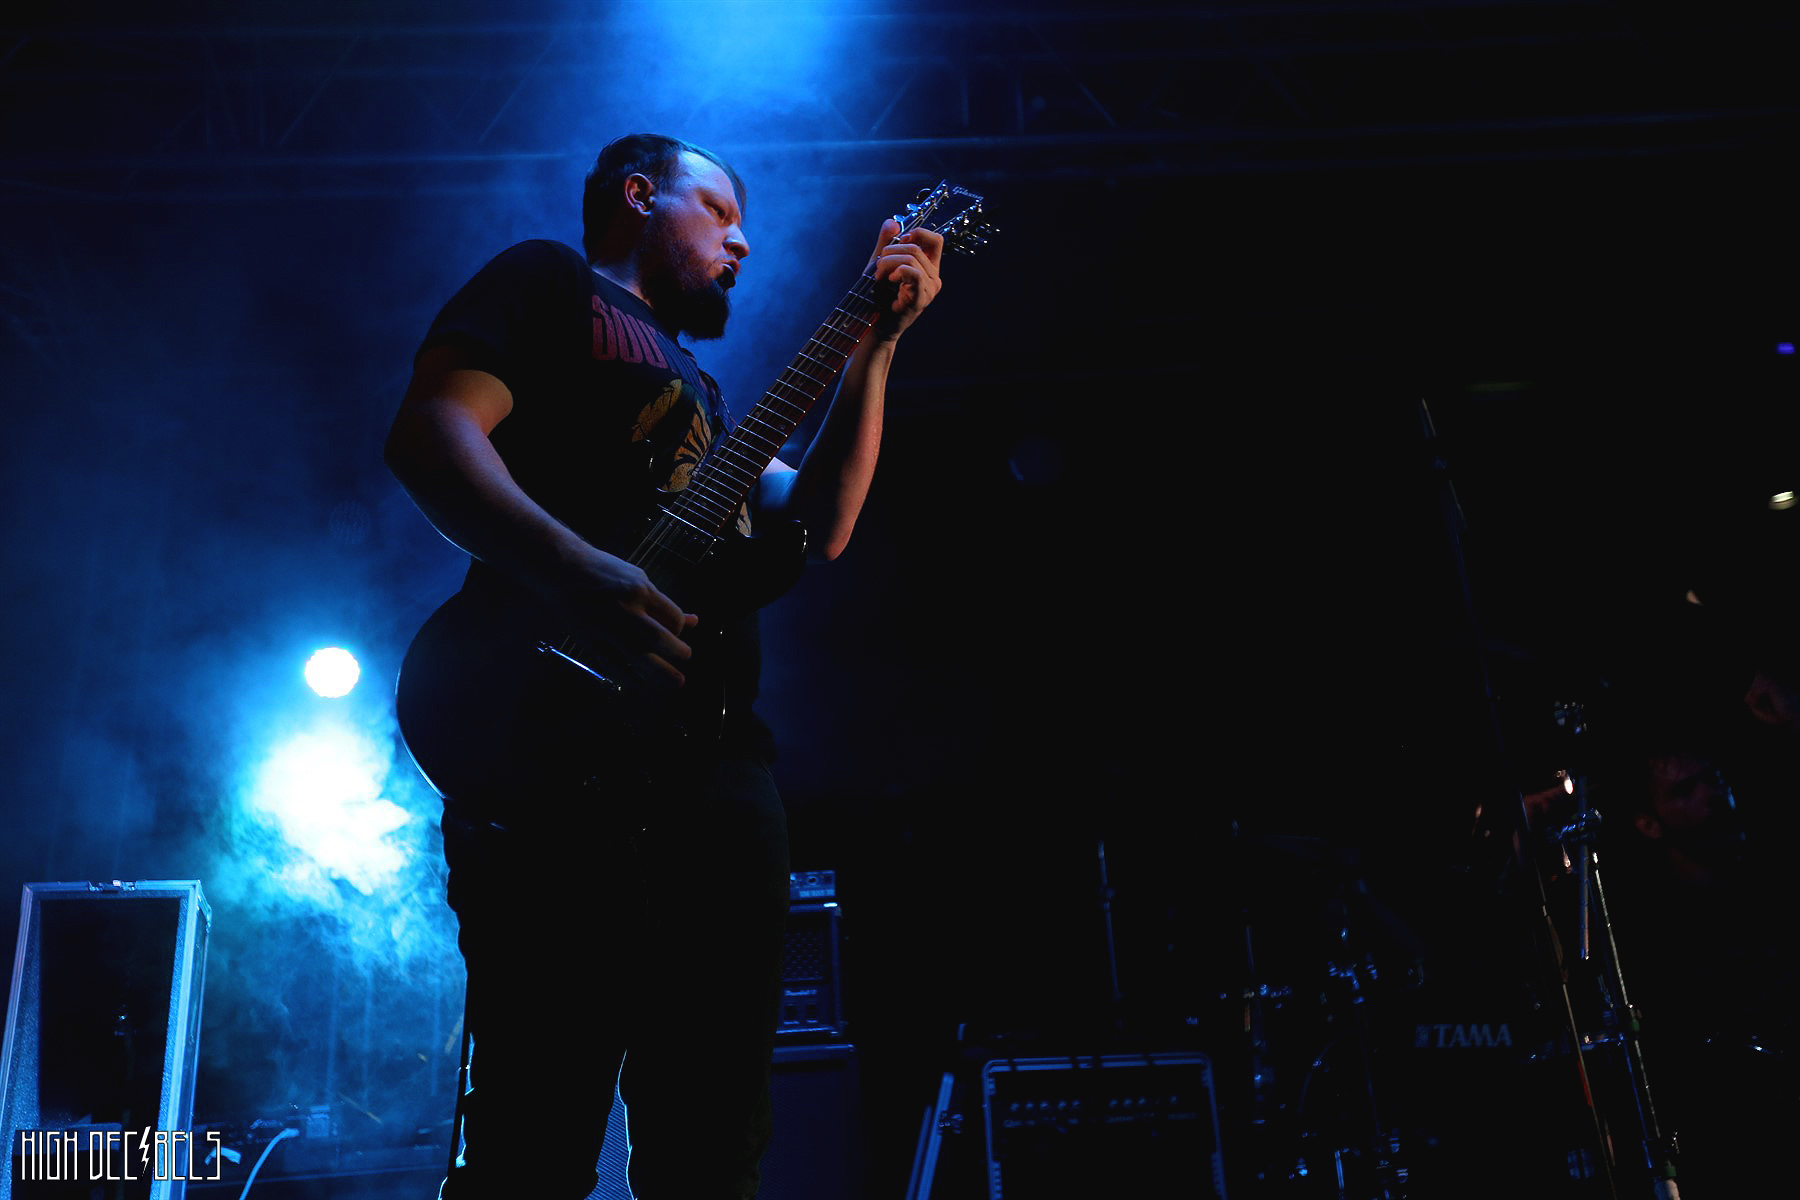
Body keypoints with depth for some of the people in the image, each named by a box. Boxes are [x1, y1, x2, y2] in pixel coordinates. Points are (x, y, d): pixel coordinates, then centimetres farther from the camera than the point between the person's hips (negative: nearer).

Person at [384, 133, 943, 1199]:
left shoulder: (697, 386, 34)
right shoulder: (552, 279, 12)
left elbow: (818, 524, 23)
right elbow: (429, 433, -5)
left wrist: (875, 344, 18)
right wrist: (581, 574, -21)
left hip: (714, 749, 8)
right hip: (562, 731, -7)